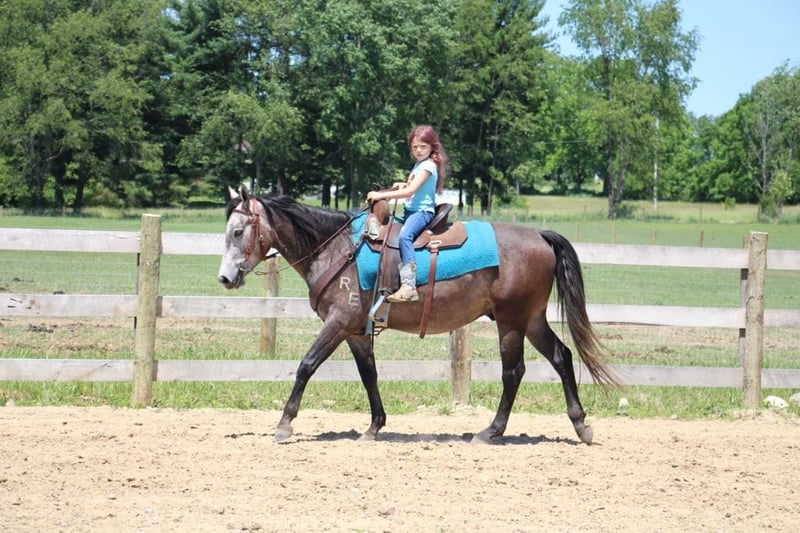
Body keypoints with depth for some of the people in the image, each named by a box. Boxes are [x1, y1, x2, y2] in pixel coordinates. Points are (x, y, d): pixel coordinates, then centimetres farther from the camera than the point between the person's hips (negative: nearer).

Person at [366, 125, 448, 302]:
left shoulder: (428, 166, -12)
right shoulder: (419, 164, 18)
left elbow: (410, 191, -20)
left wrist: (381, 195, -18)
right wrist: (402, 185, 14)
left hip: (422, 211, -11)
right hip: (410, 211, 11)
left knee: (404, 235, -35)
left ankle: (409, 286, -46)